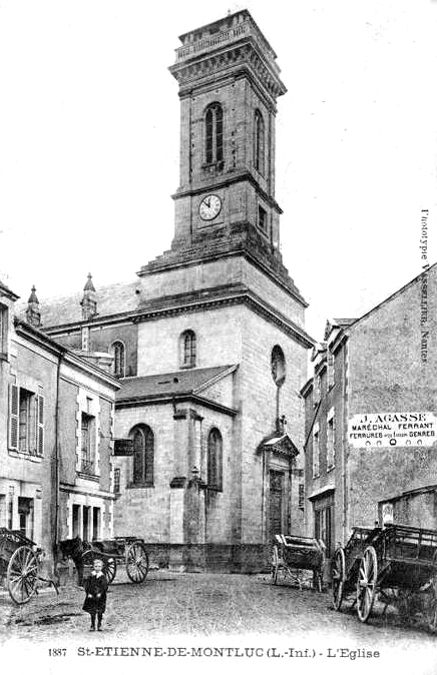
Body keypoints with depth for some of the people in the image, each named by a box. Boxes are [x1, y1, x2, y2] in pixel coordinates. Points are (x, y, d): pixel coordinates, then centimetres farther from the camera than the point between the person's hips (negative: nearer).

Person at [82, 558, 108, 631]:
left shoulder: (102, 576, -3)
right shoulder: (91, 576, 1)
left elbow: (105, 586, -7)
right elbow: (87, 585, 2)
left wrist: (100, 593, -15)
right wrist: (88, 593, -9)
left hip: (100, 597, -1)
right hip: (91, 596, 1)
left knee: (100, 612, 4)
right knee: (92, 612, 4)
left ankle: (99, 625, 18)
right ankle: (92, 625, 15)